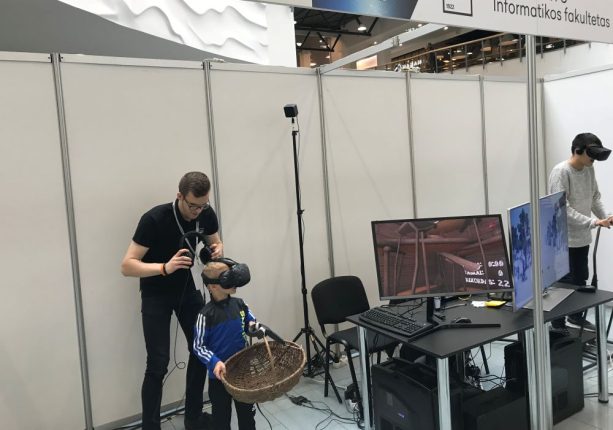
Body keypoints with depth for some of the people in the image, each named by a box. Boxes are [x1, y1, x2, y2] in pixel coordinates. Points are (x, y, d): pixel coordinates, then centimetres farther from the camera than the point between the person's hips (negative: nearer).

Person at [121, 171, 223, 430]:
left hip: (186, 286, 5)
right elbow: (127, 266, -27)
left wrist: (217, 251, -18)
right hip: (156, 293, -5)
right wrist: (164, 267, -41)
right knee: (158, 363, -10)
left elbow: (215, 243, 6)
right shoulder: (154, 219, -29)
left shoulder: (206, 215, -14)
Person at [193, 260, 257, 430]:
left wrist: (255, 326, -10)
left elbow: (251, 323, 13)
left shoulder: (239, 304, -4)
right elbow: (198, 346, -14)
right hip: (219, 374, -4)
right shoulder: (206, 314, -19)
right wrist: (214, 362, -28)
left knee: (247, 412, 19)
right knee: (221, 416, 14)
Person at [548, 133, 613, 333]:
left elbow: (595, 197, 15)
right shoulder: (560, 172, -19)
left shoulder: (589, 170, 7)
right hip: (564, 239, -8)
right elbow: (563, 208, -24)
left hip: (582, 237, 8)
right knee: (565, 283, -1)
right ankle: (558, 325, 12)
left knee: (580, 280, 19)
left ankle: (576, 316, 36)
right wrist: (593, 222, -26)